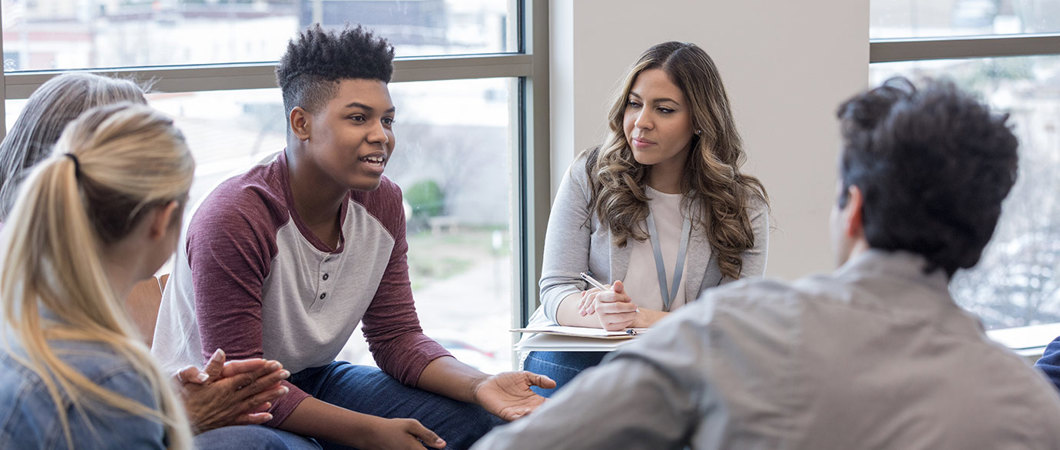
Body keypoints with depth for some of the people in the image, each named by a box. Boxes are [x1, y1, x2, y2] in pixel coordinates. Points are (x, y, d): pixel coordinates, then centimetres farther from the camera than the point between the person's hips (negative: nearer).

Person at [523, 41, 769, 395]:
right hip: (577, 357, 0)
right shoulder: (589, 176, 5)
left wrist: (642, 318, -20)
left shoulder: (745, 205, 4)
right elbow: (556, 289, 1)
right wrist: (603, 315, -23)